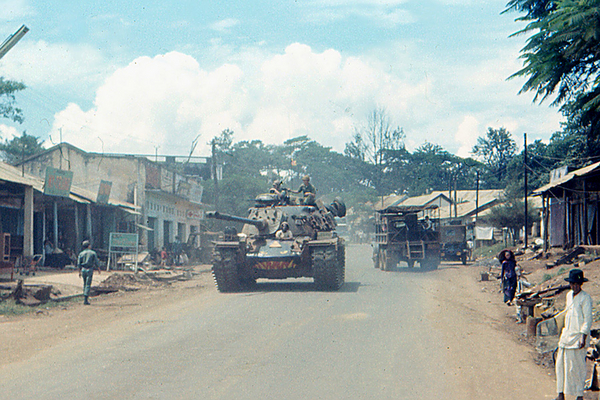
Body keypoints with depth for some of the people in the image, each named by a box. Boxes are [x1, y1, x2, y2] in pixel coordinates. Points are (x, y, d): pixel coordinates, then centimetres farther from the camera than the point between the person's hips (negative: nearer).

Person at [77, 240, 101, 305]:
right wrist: (98, 269, 13)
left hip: (83, 270, 4)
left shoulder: (81, 253, 6)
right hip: (90, 269, -4)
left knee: (85, 284, 18)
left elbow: (78, 264, 6)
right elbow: (96, 262, -2)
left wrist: (79, 272, 13)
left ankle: (85, 297, 19)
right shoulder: (93, 253, -3)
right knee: (88, 285, -5)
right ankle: (86, 300, -10)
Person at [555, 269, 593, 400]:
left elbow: (588, 320, -13)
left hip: (578, 336, -7)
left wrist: (583, 337, -20)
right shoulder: (569, 295, 11)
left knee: (576, 367, -4)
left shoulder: (585, 298, -12)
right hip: (566, 335, 7)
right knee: (561, 364, 6)